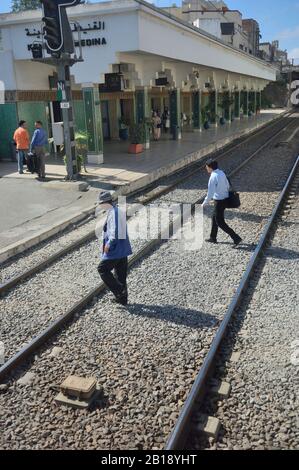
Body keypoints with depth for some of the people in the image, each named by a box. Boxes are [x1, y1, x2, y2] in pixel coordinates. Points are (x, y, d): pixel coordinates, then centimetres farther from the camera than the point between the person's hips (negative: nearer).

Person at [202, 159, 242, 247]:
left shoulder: (213, 177, -24)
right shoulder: (222, 173, 3)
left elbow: (210, 194, -23)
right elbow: (227, 186, 16)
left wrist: (204, 203, -8)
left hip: (219, 202, -9)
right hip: (225, 199, 9)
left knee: (220, 223, 2)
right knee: (214, 218, 23)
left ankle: (236, 238, -1)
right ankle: (213, 238, 35)